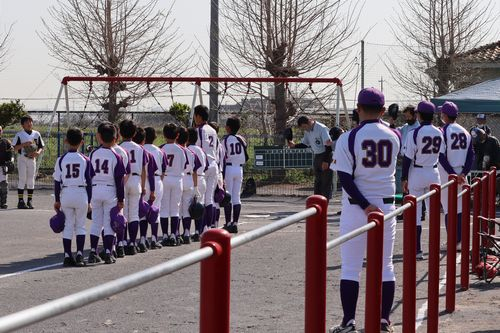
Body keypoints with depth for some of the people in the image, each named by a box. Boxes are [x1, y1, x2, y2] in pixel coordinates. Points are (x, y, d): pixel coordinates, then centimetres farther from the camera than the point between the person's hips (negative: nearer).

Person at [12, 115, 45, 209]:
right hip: (22, 158, -3)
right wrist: (24, 144, -21)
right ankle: (20, 201, -4)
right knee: (22, 179, -6)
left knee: (31, 180, 5)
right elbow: (15, 148, -5)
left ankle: (30, 201, 10)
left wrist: (38, 153, -12)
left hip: (32, 159, 3)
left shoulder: (36, 134, 7)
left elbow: (41, 147, 9)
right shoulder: (19, 134, -1)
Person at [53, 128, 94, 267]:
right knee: (80, 226, 7)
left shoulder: (61, 160, -1)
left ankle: (67, 256, 4)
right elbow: (89, 182, 1)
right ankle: (79, 255, -2)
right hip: (81, 194, -1)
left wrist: (57, 200, 9)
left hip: (65, 194, 1)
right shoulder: (85, 160, -1)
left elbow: (57, 182, 1)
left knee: (68, 225, 7)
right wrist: (89, 201, 8)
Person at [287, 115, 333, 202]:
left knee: (326, 181, -6)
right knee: (317, 182, 11)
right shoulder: (307, 131, 7)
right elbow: (305, 144, 18)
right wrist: (294, 145, 0)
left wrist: (325, 161, -21)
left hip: (325, 156, -8)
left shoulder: (322, 129, -17)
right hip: (317, 157, 8)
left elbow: (328, 145, -19)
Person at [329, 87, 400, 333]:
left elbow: (345, 179, -14)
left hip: (355, 208, -3)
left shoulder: (348, 138, -9)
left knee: (350, 267, 2)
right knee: (385, 266, 9)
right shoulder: (394, 137, 1)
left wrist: (366, 206, -14)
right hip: (386, 206, 3)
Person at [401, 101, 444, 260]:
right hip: (434, 174, 4)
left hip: (417, 174, -4)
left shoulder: (414, 133, -12)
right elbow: (442, 156, 7)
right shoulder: (439, 133, 3)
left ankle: (417, 250, -3)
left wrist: (404, 178, -3)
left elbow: (408, 158, -11)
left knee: (415, 212, 0)